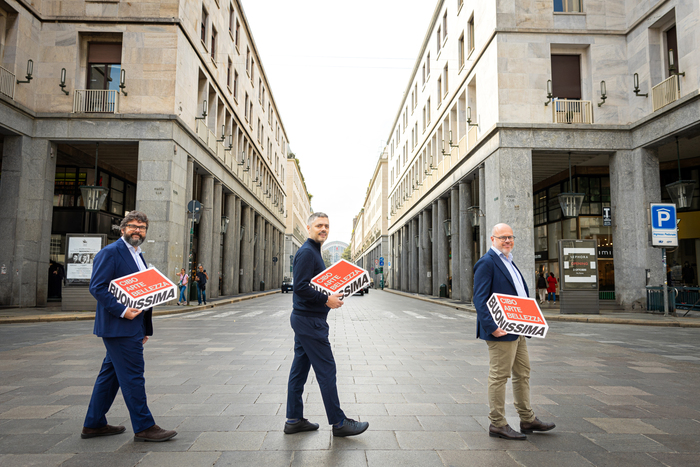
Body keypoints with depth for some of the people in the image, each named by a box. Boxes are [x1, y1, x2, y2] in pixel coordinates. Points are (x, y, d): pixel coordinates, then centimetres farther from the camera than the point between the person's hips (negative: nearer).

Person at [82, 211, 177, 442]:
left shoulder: (138, 255, 18)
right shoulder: (110, 253, -10)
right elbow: (97, 287, -17)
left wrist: (145, 328, 19)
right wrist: (122, 311, -23)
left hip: (132, 327, 10)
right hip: (119, 327, -9)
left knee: (111, 374, 16)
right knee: (133, 375, -4)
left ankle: (94, 424, 27)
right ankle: (144, 427, 5)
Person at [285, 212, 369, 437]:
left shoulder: (313, 252, 17)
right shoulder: (307, 252, -15)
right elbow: (300, 287, -24)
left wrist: (332, 295, 9)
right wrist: (326, 300, -19)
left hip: (305, 319, 10)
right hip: (310, 321, -10)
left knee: (300, 369, 12)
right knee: (326, 370, -4)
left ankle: (294, 420, 20)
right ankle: (338, 422, 5)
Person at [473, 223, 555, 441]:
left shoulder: (509, 262, 18)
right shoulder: (486, 263, -12)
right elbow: (479, 299, -19)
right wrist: (491, 327, -27)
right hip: (501, 332, -10)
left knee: (523, 373, 17)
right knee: (499, 376, -1)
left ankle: (528, 419, 30)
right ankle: (497, 424, 10)